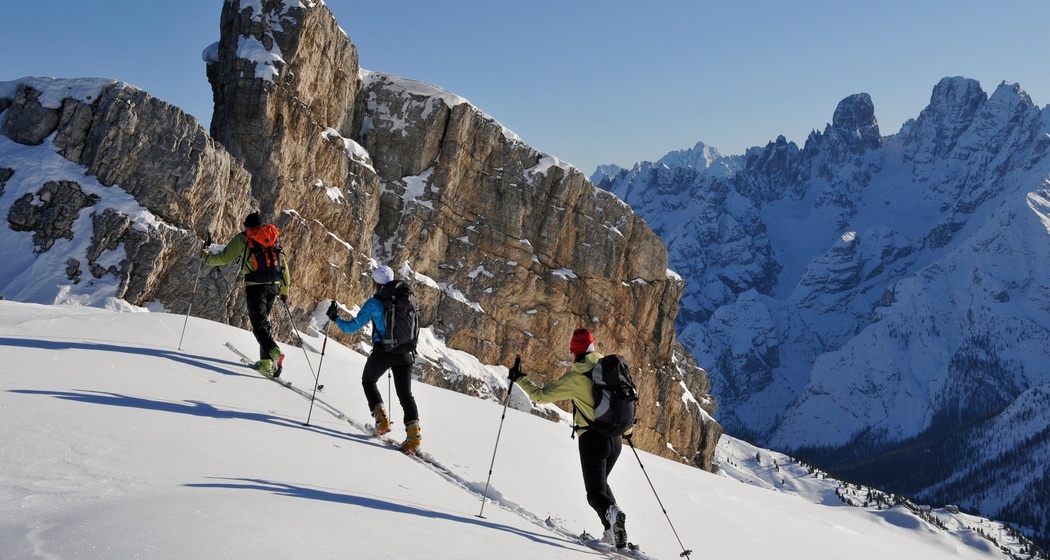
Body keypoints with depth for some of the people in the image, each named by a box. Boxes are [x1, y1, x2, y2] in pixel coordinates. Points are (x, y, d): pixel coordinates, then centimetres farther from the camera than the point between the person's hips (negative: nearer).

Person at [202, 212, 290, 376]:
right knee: (264, 320, 17)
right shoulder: (273, 238, 19)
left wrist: (207, 257, 26)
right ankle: (266, 361, 13)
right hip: (274, 286, 5)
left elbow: (224, 258, 6)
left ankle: (274, 352, -34)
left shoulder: (242, 238, 5)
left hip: (255, 286, -5)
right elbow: (284, 264, 20)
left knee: (259, 324, -8)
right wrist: (285, 289, 26)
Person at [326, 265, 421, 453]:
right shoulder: (407, 297, 4)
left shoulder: (374, 303, -9)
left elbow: (352, 327, -8)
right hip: (406, 353, 4)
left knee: (368, 381, 24)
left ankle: (381, 419, 11)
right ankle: (414, 433, -6)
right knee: (405, 394, 11)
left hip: (383, 351, -3)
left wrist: (335, 318, 8)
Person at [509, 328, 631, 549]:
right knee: (601, 484, 25)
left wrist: (519, 379, 8)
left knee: (595, 492, 3)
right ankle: (612, 533, 12)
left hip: (592, 439, -5)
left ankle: (611, 512, -30)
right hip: (615, 439, 5)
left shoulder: (575, 377, -10)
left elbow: (541, 394, -7)